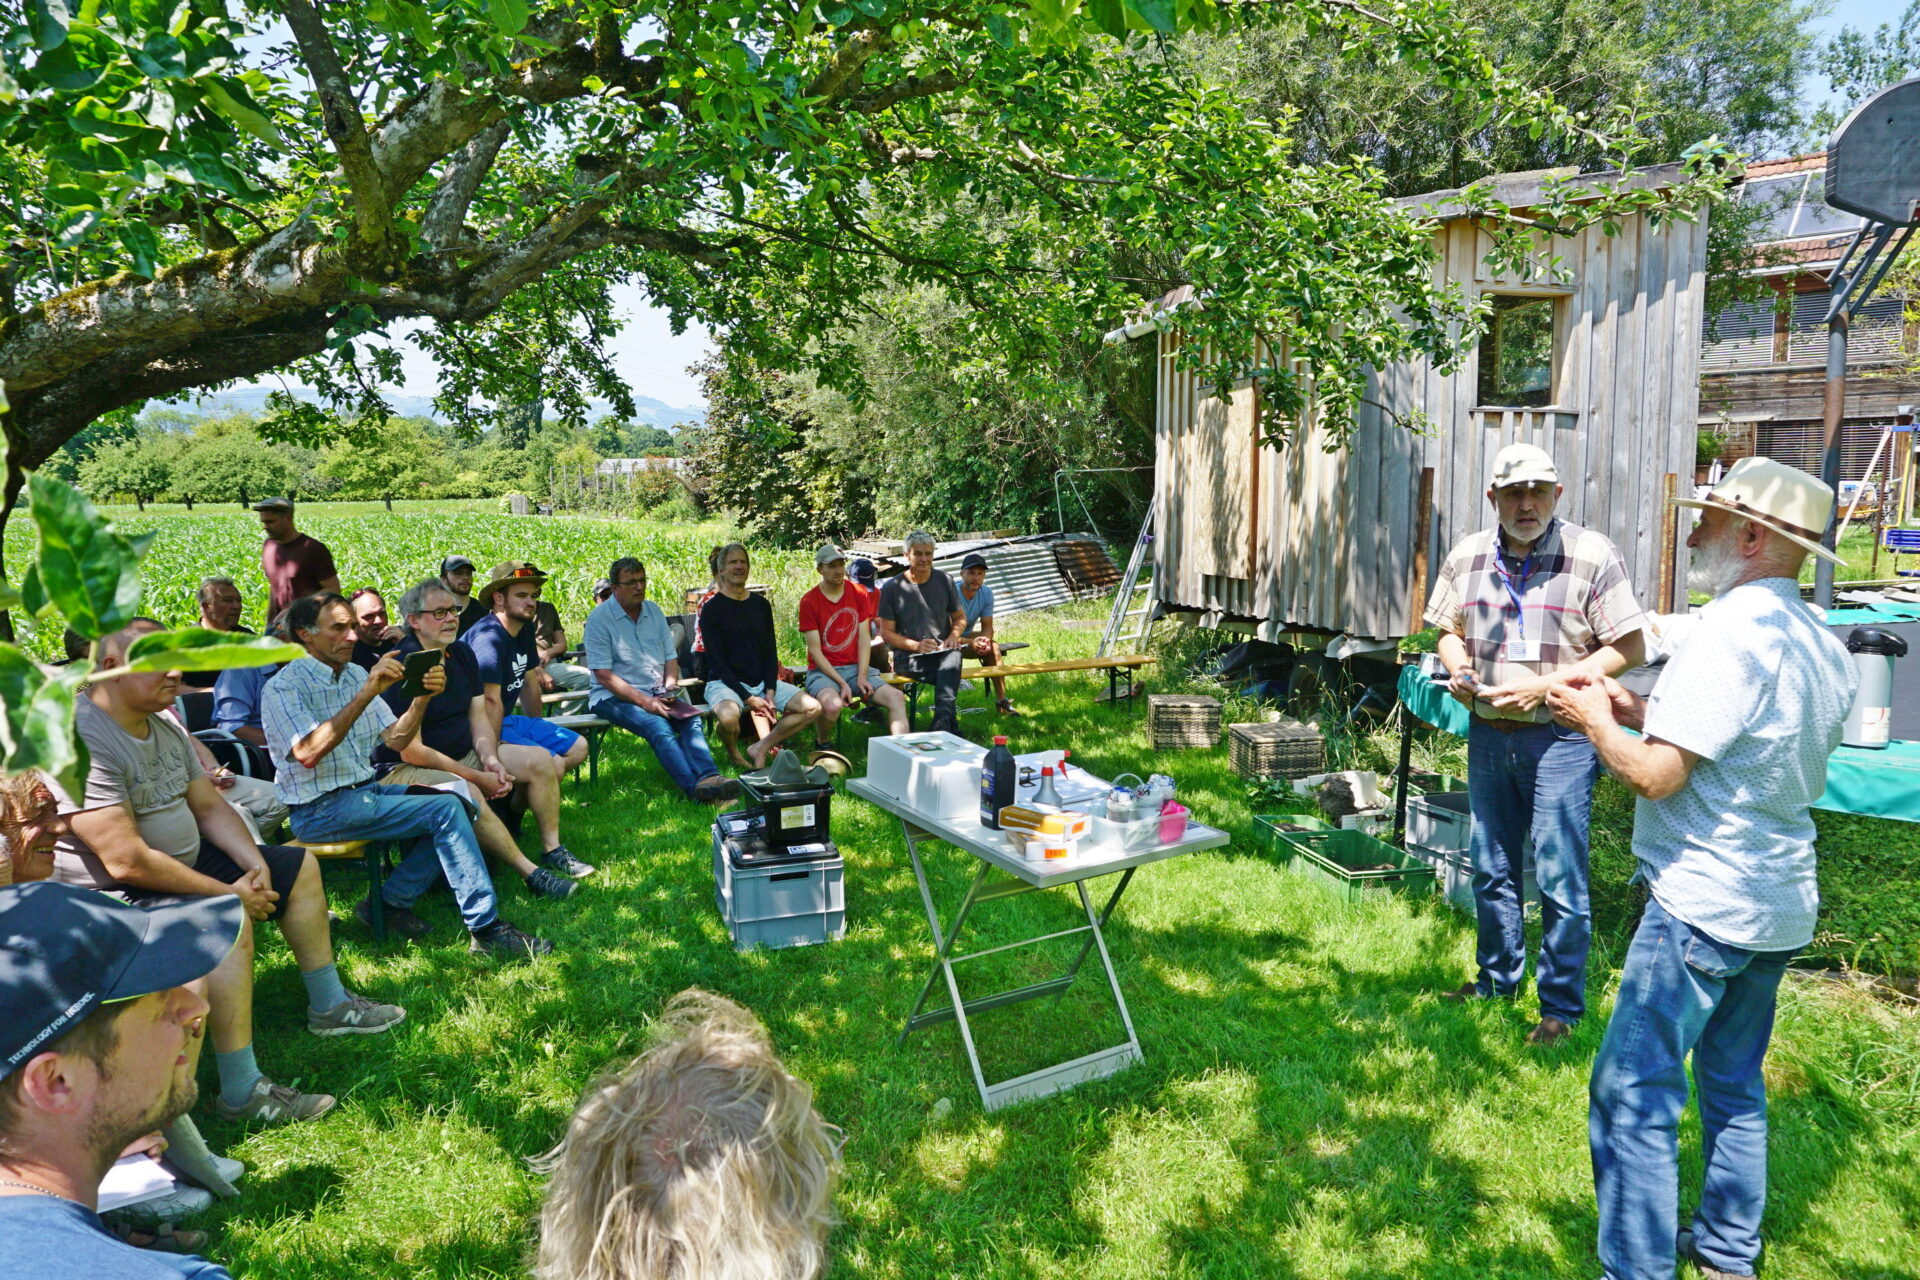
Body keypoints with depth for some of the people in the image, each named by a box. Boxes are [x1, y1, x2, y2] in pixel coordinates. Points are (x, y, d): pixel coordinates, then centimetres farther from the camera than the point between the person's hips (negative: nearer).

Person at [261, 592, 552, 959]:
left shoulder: (355, 675, 12)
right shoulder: (284, 687, -10)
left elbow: (395, 740, 10)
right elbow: (308, 753, -26)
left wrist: (422, 697, -9)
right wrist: (366, 694, -29)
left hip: (365, 789, 8)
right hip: (321, 809, -8)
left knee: (458, 797, -7)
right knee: (445, 811, -20)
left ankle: (392, 902, -3)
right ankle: (487, 931, -18)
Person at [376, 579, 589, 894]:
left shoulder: (461, 653, 6)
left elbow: (479, 716, 8)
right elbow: (411, 752, -23)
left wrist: (490, 760, -13)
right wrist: (478, 778, -20)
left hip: (464, 754, 9)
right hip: (404, 770, -9)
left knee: (542, 761, -2)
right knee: (467, 794, -37)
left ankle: (553, 850, 2)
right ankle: (531, 874, -30)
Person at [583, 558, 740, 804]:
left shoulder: (654, 611, 14)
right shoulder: (600, 618, -6)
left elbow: (671, 657, 17)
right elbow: (603, 675, -12)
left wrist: (670, 686, -5)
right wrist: (644, 701, -19)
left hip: (657, 693, 6)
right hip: (614, 698, -5)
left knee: (690, 719, -24)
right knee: (658, 726, -33)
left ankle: (708, 777, -43)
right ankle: (694, 787, -44)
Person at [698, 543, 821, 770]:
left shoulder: (761, 605, 10)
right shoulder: (712, 609, -5)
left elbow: (771, 652, 10)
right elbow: (717, 661, -10)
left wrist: (770, 692, -6)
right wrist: (748, 698, -17)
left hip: (762, 681, 5)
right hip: (725, 683, -5)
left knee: (812, 708, -12)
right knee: (728, 717, -38)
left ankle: (761, 749, -2)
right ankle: (733, 754, -4)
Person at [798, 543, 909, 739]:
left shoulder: (859, 593, 5)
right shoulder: (809, 601, -7)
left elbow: (864, 638, 3)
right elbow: (815, 651, -9)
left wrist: (862, 676, -10)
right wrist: (842, 683, -16)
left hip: (856, 667, 4)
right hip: (823, 670, -4)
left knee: (896, 697, -18)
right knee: (833, 705, -34)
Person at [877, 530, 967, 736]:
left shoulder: (944, 581, 11)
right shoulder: (892, 587, 2)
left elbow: (960, 617, 21)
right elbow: (887, 633, 2)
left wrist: (953, 636, -2)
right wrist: (916, 645, -15)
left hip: (942, 651, 2)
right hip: (908, 657, -2)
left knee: (953, 656, -37)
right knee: (951, 674, -35)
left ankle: (942, 718, -47)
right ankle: (950, 723, -37)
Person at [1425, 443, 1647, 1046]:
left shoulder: (1591, 555, -11)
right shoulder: (1467, 556, 5)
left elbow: (1629, 649, -10)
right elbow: (1450, 631, 17)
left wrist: (1544, 685, -18)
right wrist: (1458, 669, -5)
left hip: (1558, 736, -5)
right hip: (1488, 733, 5)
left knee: (1560, 880, 0)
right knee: (1491, 868, 17)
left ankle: (1561, 1006, 16)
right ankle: (1497, 979, 35)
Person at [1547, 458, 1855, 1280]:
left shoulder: (1731, 630, -20)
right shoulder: (1824, 646, 9)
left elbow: (1655, 775, -23)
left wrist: (1597, 722, -5)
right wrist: (1643, 712, 12)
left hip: (1703, 903, -10)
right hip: (1780, 903, 10)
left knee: (1634, 1093, -3)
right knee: (1734, 1083, 22)